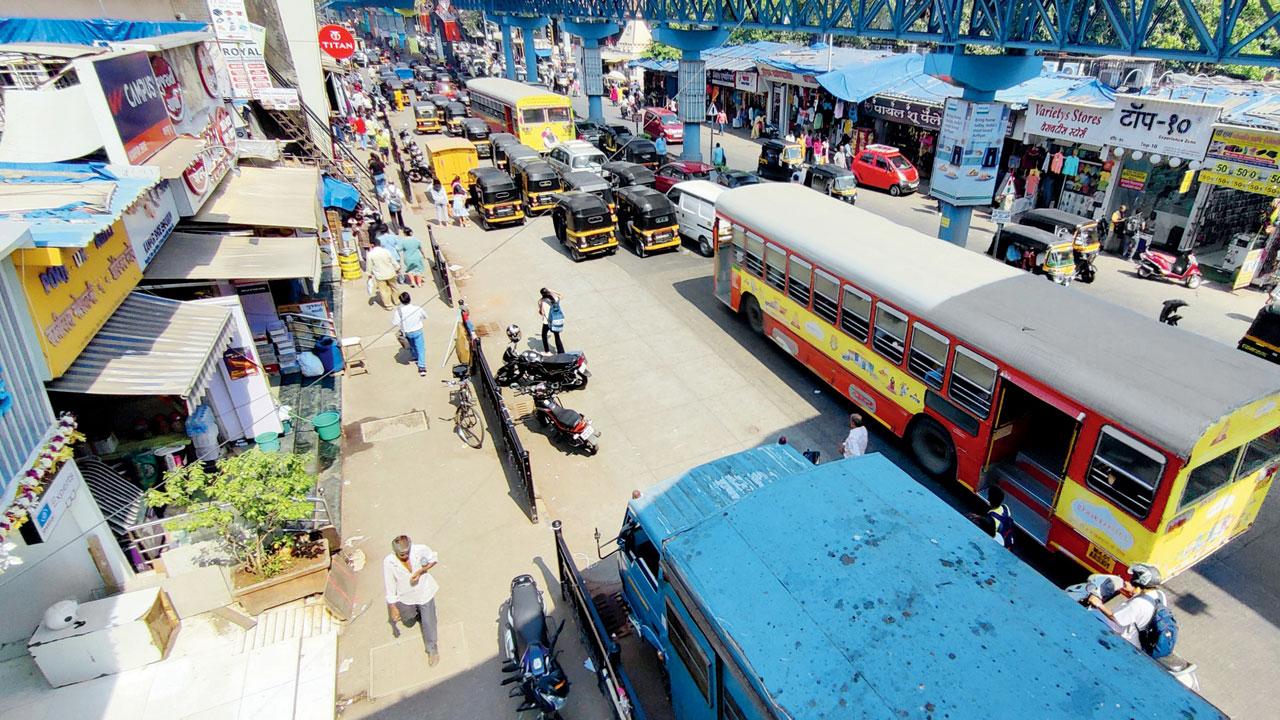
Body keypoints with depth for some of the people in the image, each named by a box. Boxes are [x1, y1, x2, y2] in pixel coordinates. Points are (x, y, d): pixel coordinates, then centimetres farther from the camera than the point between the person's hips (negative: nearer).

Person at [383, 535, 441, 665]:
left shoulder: (420, 550, -29)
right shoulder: (389, 562, -29)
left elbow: (434, 558, -8)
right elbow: (390, 587, -19)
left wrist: (421, 571, -24)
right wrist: (393, 608, -14)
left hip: (425, 593, -1)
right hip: (406, 598, 1)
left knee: (428, 622, 10)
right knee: (408, 622, 27)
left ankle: (432, 648, 34)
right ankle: (414, 614, 61)